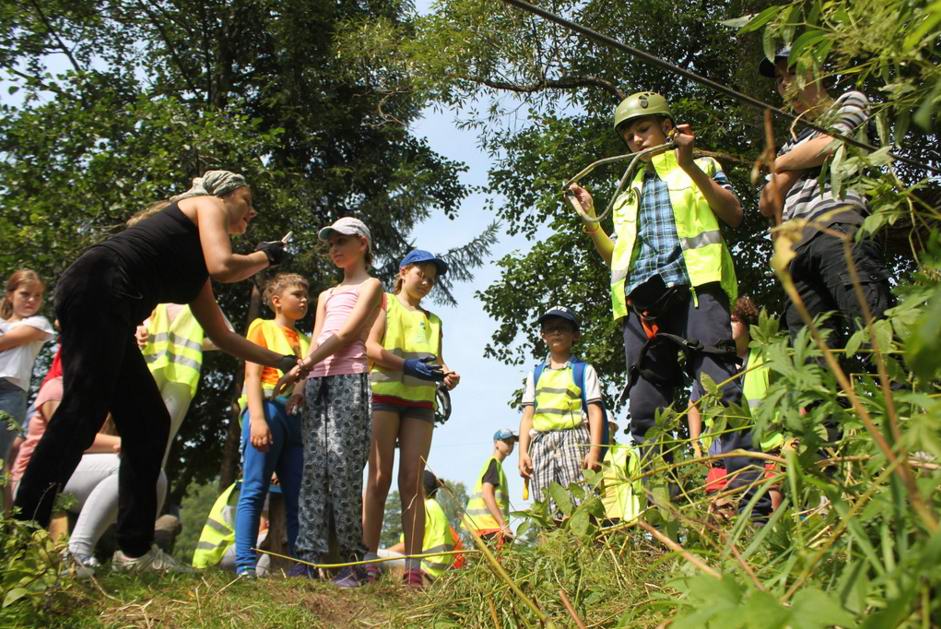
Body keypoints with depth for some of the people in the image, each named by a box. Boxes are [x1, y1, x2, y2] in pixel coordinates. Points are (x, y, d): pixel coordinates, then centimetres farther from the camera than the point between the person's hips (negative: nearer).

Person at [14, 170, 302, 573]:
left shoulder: (196, 268, 30)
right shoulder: (208, 204, 10)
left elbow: (222, 336, 31)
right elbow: (222, 267, -10)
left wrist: (282, 362, 35)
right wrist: (266, 256, 11)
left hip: (110, 313, 10)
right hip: (97, 290, -9)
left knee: (149, 424, 6)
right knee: (83, 411, -18)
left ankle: (135, 549, 8)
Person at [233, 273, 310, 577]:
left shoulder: (304, 340, 24)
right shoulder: (262, 327, 10)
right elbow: (252, 375, -1)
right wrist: (257, 418, -16)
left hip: (300, 416, 5)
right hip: (270, 407, -5)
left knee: (298, 497, 1)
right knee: (254, 490, -10)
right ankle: (245, 567, -12)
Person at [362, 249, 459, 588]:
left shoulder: (432, 321, 27)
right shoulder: (386, 303, 13)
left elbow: (436, 360, 19)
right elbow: (371, 347, -2)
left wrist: (446, 374, -4)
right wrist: (408, 365, -16)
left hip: (421, 400, 3)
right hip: (385, 393, -3)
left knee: (412, 481, -4)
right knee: (380, 478, -7)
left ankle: (413, 567, -7)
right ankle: (370, 559, -4)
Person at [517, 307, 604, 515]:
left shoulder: (584, 370, 11)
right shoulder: (535, 374, 21)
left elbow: (595, 412, 3)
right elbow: (528, 415, 15)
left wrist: (594, 451, -9)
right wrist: (523, 452, 4)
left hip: (574, 438, -3)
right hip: (541, 443, 3)